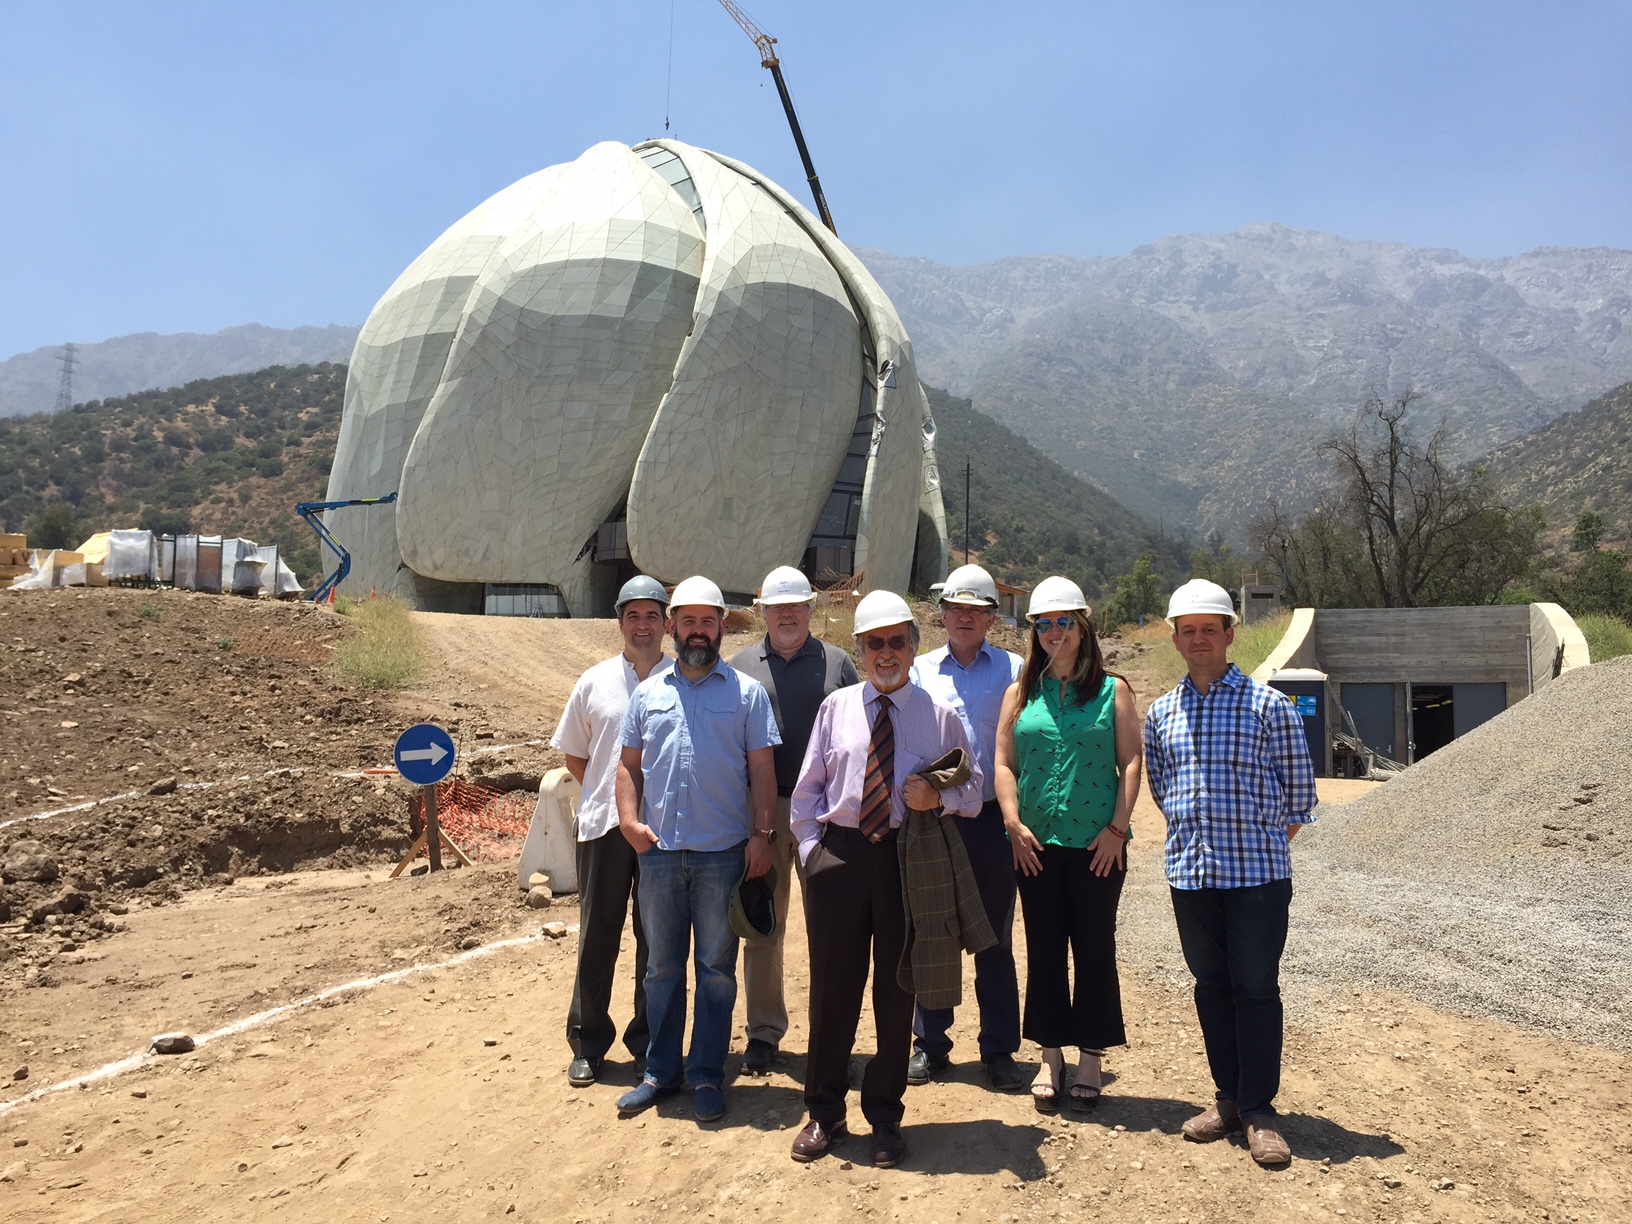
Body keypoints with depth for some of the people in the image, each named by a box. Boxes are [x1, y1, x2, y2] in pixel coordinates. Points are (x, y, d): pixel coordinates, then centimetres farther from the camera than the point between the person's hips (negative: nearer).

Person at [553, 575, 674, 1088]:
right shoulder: (595, 681, 6)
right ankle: (589, 1041, 24)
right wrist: (608, 796, 6)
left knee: (658, 938, 8)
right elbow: (574, 753, 14)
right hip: (603, 825, 2)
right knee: (596, 935, 9)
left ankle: (649, 1039, 24)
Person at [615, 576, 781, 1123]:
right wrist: (629, 819, -3)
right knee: (662, 966, 12)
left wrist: (761, 834, -8)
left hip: (724, 853, -2)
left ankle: (706, 1075, 20)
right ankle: (660, 1072, 26)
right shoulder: (648, 692, 10)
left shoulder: (746, 692, 3)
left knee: (717, 969, 7)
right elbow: (629, 764, 11)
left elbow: (762, 770, 0)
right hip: (659, 851, 3)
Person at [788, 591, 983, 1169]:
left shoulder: (938, 715, 3)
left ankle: (885, 1115, 31)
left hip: (908, 857, 0)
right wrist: (812, 850, 0)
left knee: (895, 989, 11)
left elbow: (973, 789, 7)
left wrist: (938, 797, -14)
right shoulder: (836, 708, 7)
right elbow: (807, 787, 9)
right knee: (832, 986, 9)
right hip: (839, 855, 1)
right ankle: (824, 1111, 29)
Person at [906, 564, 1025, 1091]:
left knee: (995, 939, 7)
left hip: (990, 820, -1)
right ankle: (930, 1044, 22)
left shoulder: (1013, 670, 4)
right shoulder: (919, 671, 9)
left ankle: (999, 1050, 20)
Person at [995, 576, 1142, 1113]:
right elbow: (1004, 762, 6)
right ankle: (1051, 1055, 21)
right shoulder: (1021, 693, 8)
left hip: (1097, 844, -2)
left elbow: (1130, 762, -1)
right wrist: (1014, 823, -5)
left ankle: (1090, 1058, 19)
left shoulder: (1112, 690, 3)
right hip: (1036, 844, 2)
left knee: (1095, 949, 6)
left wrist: (1117, 828, -9)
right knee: (1044, 951, 9)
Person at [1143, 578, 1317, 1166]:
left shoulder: (1267, 704, -5)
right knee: (1211, 985, 12)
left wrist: (1263, 840, 7)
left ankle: (1259, 1111, 14)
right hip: (1189, 871, 4)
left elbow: (1299, 789, 2)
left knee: (1256, 987, 2)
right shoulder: (1160, 713, 7)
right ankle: (1228, 1096, 26)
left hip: (1258, 870, -4)